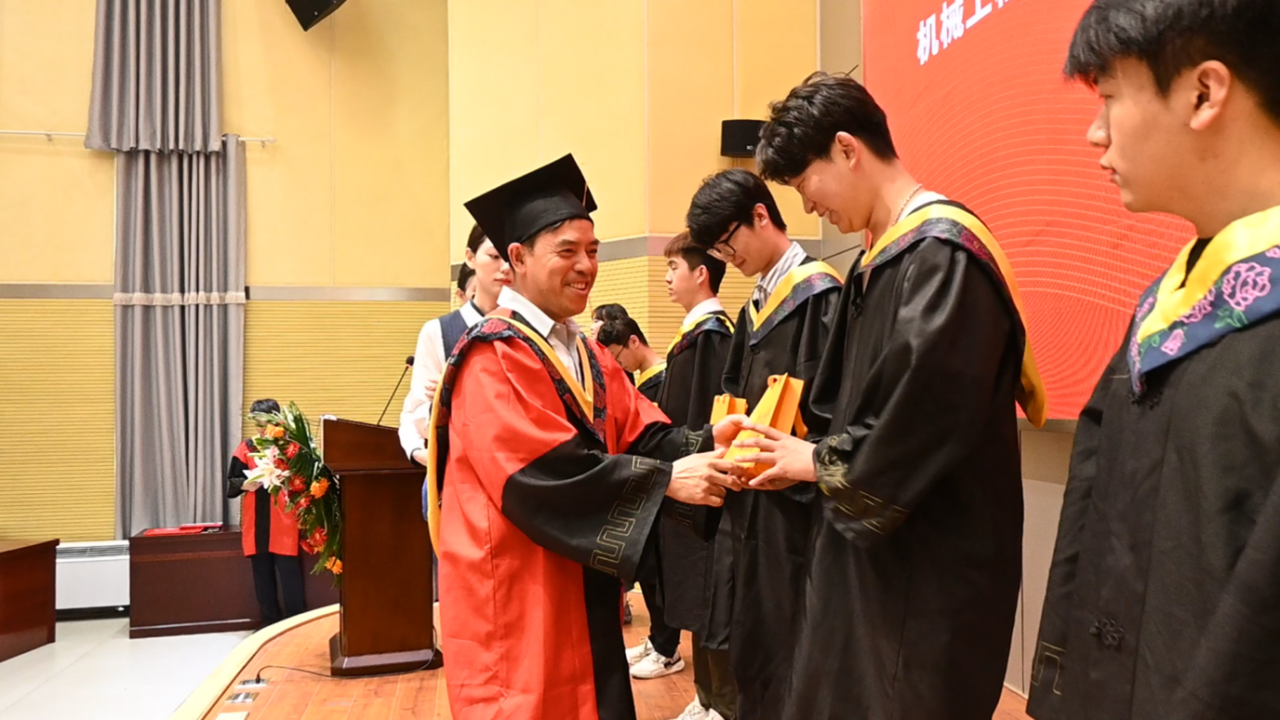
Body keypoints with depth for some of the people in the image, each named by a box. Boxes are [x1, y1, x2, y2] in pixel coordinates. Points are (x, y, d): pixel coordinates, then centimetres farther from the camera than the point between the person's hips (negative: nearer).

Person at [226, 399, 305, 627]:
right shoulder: (246, 448, 5)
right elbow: (231, 482, 6)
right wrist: (245, 484, -14)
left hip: (284, 522, -3)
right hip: (255, 523, 3)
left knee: (290, 573, -3)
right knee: (262, 575, 10)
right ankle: (269, 623, 20)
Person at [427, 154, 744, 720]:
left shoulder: (590, 358, 13)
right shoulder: (493, 358, -16)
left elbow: (642, 436, 1)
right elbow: (547, 470, -27)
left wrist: (704, 444, -19)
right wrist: (668, 481, -28)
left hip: (583, 594, 9)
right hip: (516, 595, -8)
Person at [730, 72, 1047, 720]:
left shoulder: (943, 253, -19)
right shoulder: (881, 257, 11)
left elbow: (922, 425, -26)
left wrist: (817, 461, -12)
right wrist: (797, 451, -1)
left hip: (934, 567, -9)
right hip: (870, 550, 9)